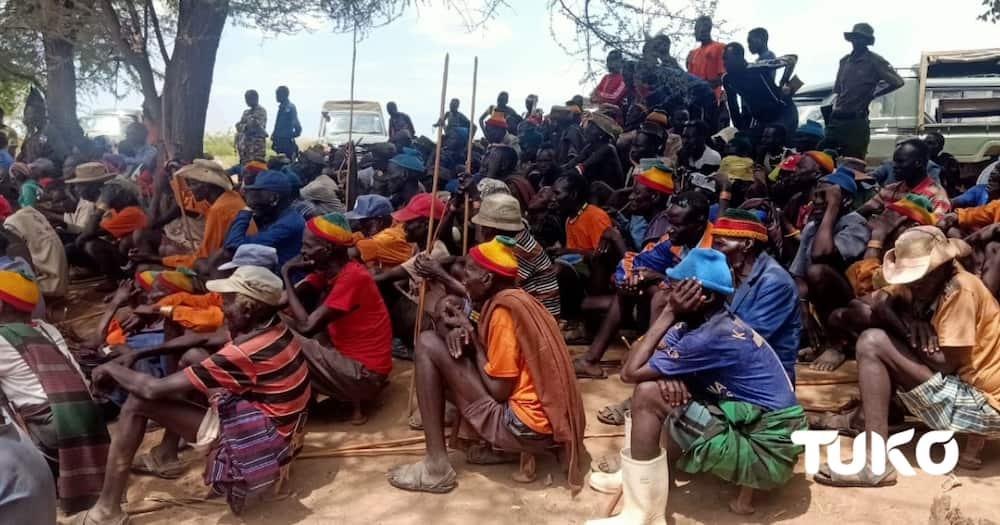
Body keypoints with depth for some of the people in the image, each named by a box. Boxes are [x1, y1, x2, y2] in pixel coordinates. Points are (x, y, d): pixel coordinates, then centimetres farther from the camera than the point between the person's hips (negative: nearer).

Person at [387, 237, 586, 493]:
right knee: (456, 346, 23)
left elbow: (498, 391, -14)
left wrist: (471, 334, -4)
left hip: (525, 426, -10)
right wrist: (465, 333, 0)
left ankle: (436, 467, -6)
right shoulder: (516, 300, 13)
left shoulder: (503, 309, -15)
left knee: (429, 344, -7)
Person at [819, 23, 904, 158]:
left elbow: (897, 81, -8)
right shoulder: (845, 61, 17)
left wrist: (872, 94, -2)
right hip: (836, 119, 7)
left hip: (857, 121, -7)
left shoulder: (874, 61, -3)